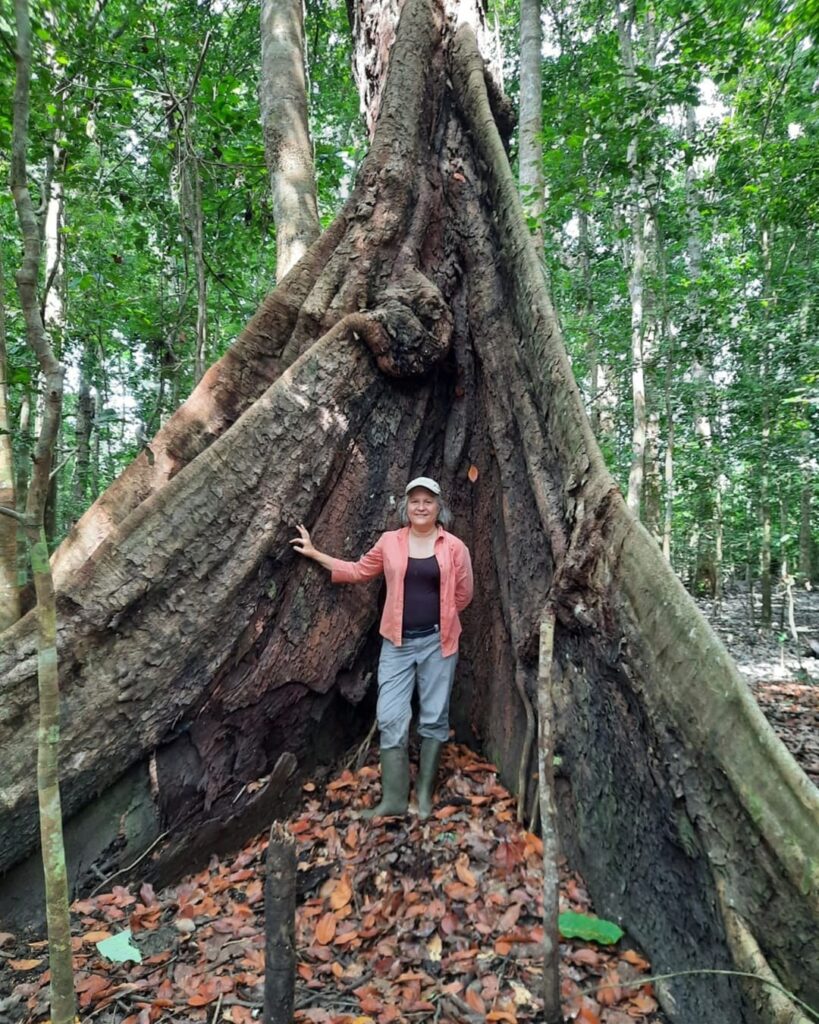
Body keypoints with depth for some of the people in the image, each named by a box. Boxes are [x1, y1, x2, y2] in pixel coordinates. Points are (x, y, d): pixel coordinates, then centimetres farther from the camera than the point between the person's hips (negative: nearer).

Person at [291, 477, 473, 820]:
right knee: (390, 718, 0)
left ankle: (425, 792, 25)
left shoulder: (454, 547, -3)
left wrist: (438, 616, 8)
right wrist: (314, 553, 12)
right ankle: (394, 798, 13)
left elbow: (463, 594, 5)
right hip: (397, 642, 1)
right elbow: (358, 571, 13)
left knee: (434, 717, 8)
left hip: (437, 641, -1)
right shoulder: (389, 541, 2)